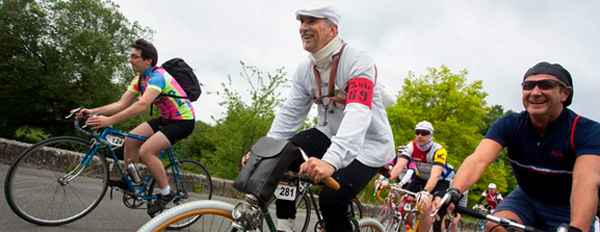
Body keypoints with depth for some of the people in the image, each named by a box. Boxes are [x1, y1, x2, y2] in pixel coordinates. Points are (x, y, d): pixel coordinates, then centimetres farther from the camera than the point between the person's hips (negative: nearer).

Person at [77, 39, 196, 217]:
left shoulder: (157, 76, -25)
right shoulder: (139, 79, 5)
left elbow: (142, 105, -39)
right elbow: (121, 104, 1)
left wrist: (110, 120, -42)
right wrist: (93, 111, -11)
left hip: (183, 120, -9)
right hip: (167, 118, 9)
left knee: (146, 150, -21)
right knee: (130, 140, 1)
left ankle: (166, 193, -6)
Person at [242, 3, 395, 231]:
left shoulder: (358, 61, -24)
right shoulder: (304, 69, -2)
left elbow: (357, 114, -39)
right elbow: (289, 113, -2)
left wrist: (331, 160, -54)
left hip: (368, 143, -6)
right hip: (329, 135, 6)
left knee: (331, 198, -26)